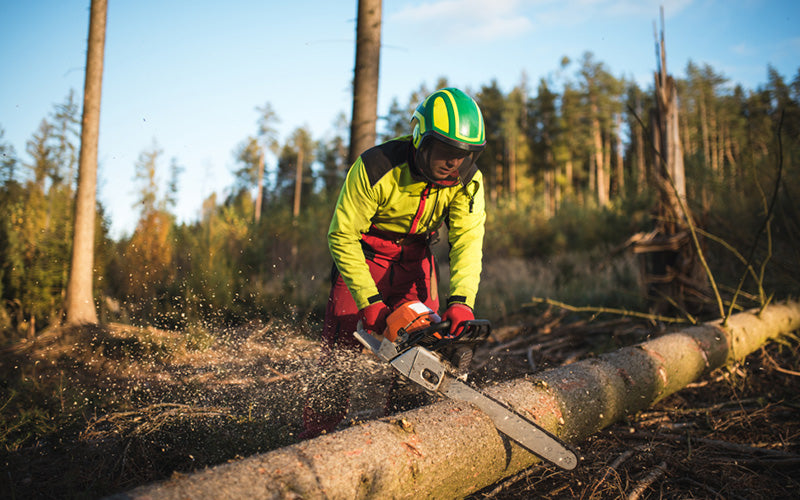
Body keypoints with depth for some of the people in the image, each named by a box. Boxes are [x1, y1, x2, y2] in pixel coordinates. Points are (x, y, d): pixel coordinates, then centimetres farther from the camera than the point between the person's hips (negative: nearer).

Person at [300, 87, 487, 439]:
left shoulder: (468, 181, -18)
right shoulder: (375, 169, -30)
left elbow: (468, 240, -24)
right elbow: (342, 236, -25)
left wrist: (461, 301, -41)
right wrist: (369, 302, -30)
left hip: (415, 256, 4)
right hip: (363, 250, -3)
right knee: (341, 349, -8)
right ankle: (313, 438, 6)